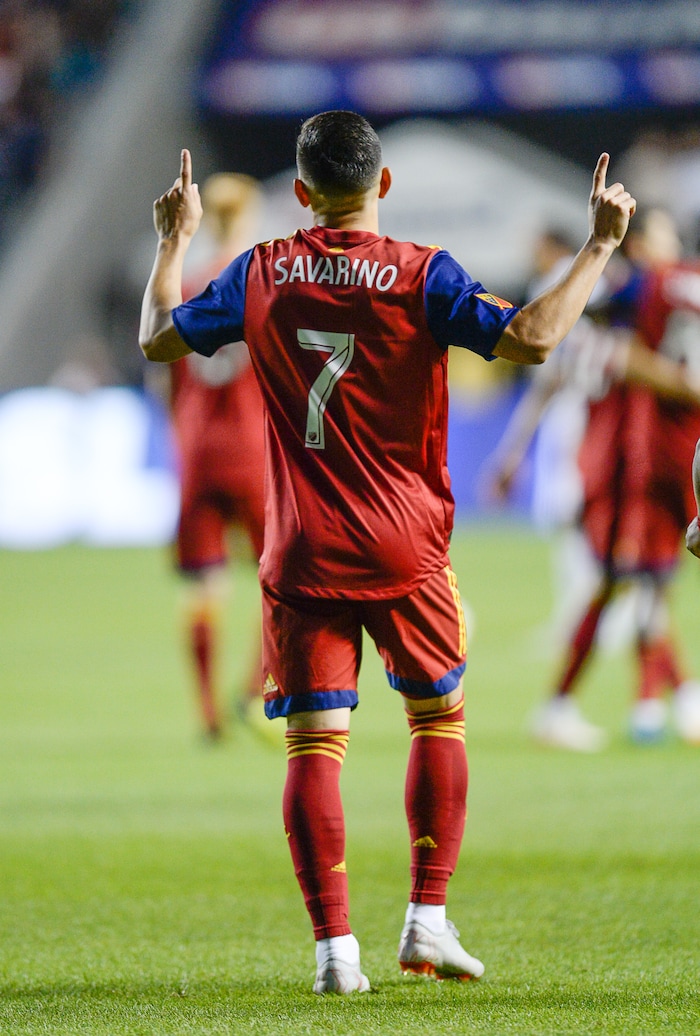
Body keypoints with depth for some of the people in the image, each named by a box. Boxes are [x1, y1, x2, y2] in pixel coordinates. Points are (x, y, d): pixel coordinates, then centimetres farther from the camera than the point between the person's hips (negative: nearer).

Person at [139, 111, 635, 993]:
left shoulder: (259, 275, 1)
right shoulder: (421, 275, -7)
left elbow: (158, 338, 13)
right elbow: (529, 339, -17)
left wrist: (174, 240, 28)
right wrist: (598, 247, -8)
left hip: (301, 552, 1)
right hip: (403, 547, -1)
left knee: (314, 741, 0)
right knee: (438, 717, 16)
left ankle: (334, 946, -8)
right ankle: (428, 922, 9)